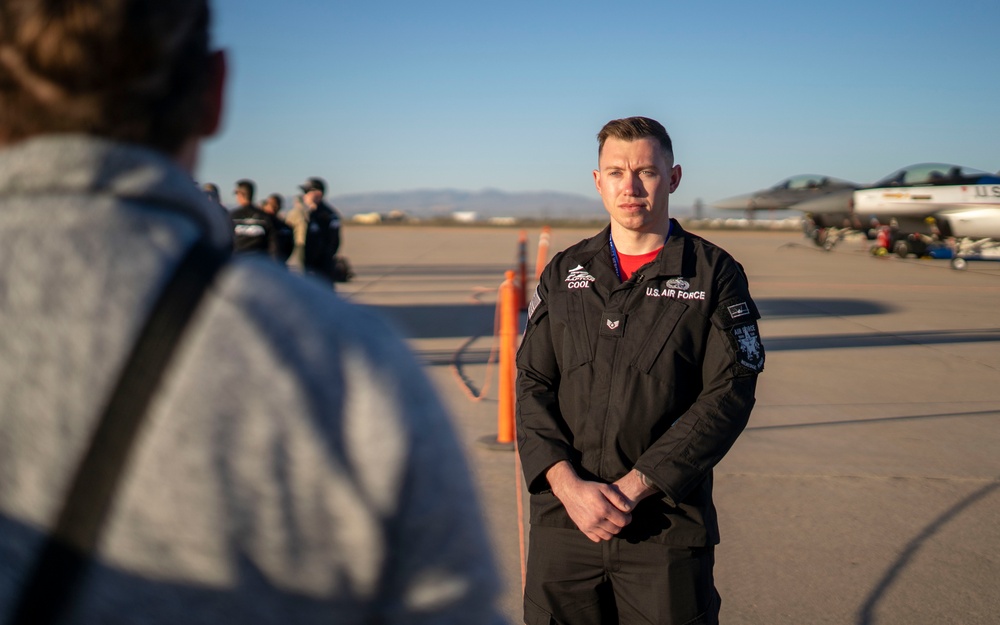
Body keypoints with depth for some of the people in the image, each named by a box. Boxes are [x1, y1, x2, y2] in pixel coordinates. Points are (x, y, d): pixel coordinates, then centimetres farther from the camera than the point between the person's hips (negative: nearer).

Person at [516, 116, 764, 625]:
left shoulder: (714, 274, 0)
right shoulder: (564, 273, 9)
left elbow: (728, 395, -7)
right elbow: (532, 387, 5)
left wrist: (633, 486, -13)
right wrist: (568, 485, -11)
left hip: (668, 529, -2)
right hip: (562, 521, 3)